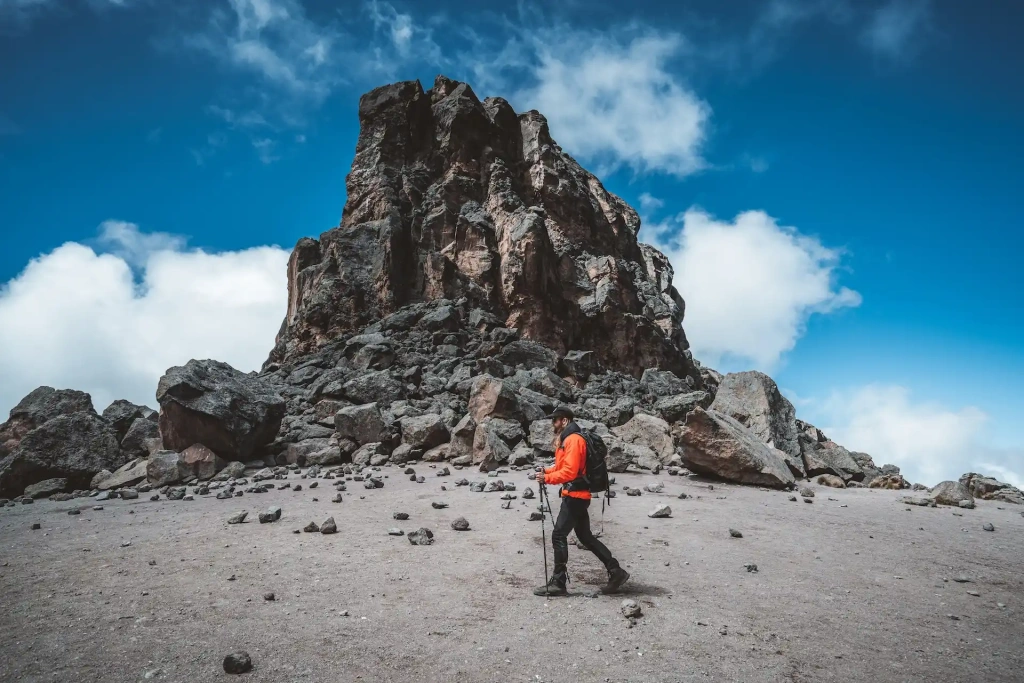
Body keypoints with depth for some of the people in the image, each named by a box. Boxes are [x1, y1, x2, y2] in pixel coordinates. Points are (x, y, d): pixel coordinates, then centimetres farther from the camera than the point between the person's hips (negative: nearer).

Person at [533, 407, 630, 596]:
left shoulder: (574, 439, -16)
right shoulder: (567, 439, 16)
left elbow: (570, 471, -24)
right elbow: (562, 466, 21)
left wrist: (547, 479, -23)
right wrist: (547, 471, 6)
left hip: (575, 496, -11)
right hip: (576, 495, 11)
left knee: (558, 536, -7)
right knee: (586, 537, 15)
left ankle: (558, 583, -2)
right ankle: (616, 572, 19)